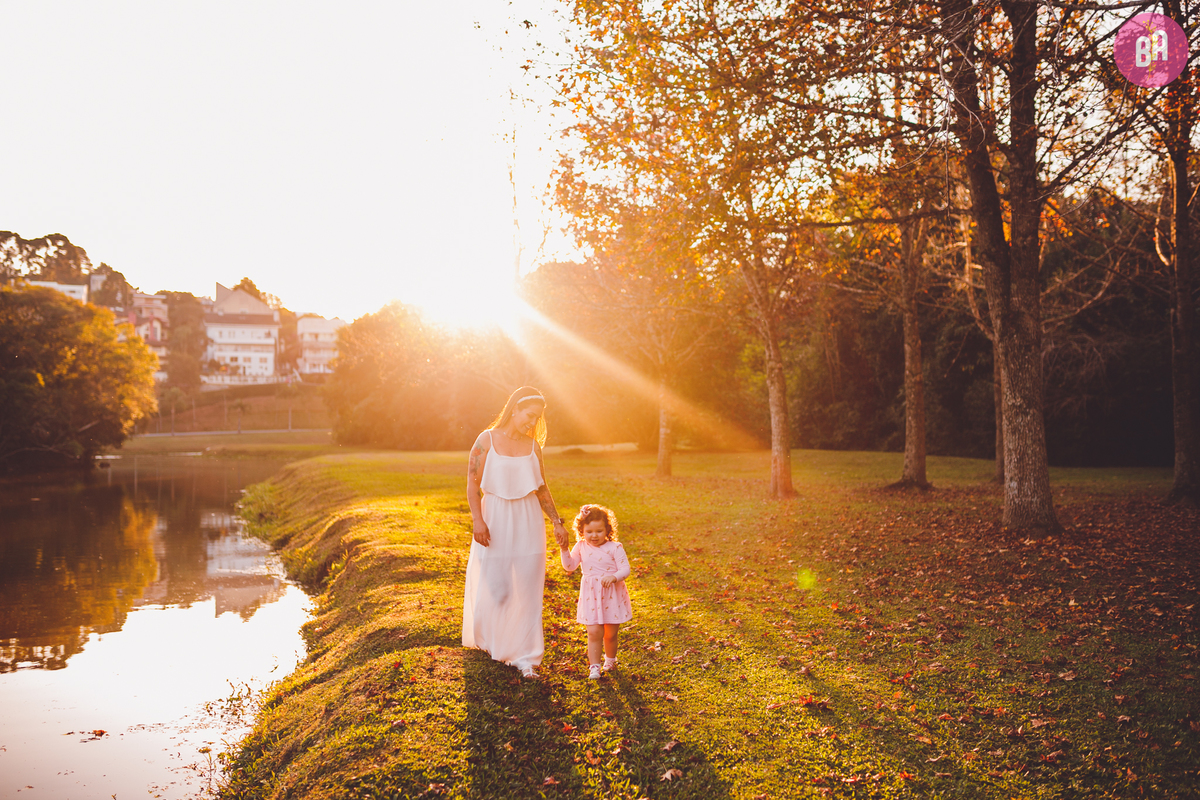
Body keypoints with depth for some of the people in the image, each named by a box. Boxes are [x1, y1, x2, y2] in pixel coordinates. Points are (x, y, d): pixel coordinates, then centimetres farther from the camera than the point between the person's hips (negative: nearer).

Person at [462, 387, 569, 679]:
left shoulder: (533, 445, 3)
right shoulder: (487, 440, -5)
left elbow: (541, 489, 11)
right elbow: (473, 485, -6)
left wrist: (557, 522, 5)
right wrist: (477, 520, -17)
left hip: (527, 525, 2)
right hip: (494, 523, -2)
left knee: (527, 591, 1)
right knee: (492, 587, 6)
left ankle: (524, 656, 11)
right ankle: (488, 638, 36)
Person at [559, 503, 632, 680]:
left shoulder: (614, 548, -9)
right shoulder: (581, 547, 1)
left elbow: (625, 569, -11)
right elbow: (570, 566, 8)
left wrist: (613, 577, -30)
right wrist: (564, 550, -7)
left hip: (612, 595, -1)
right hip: (591, 596, 1)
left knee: (610, 634, 10)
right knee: (594, 633, -8)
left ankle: (610, 660, 36)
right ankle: (594, 667, 2)